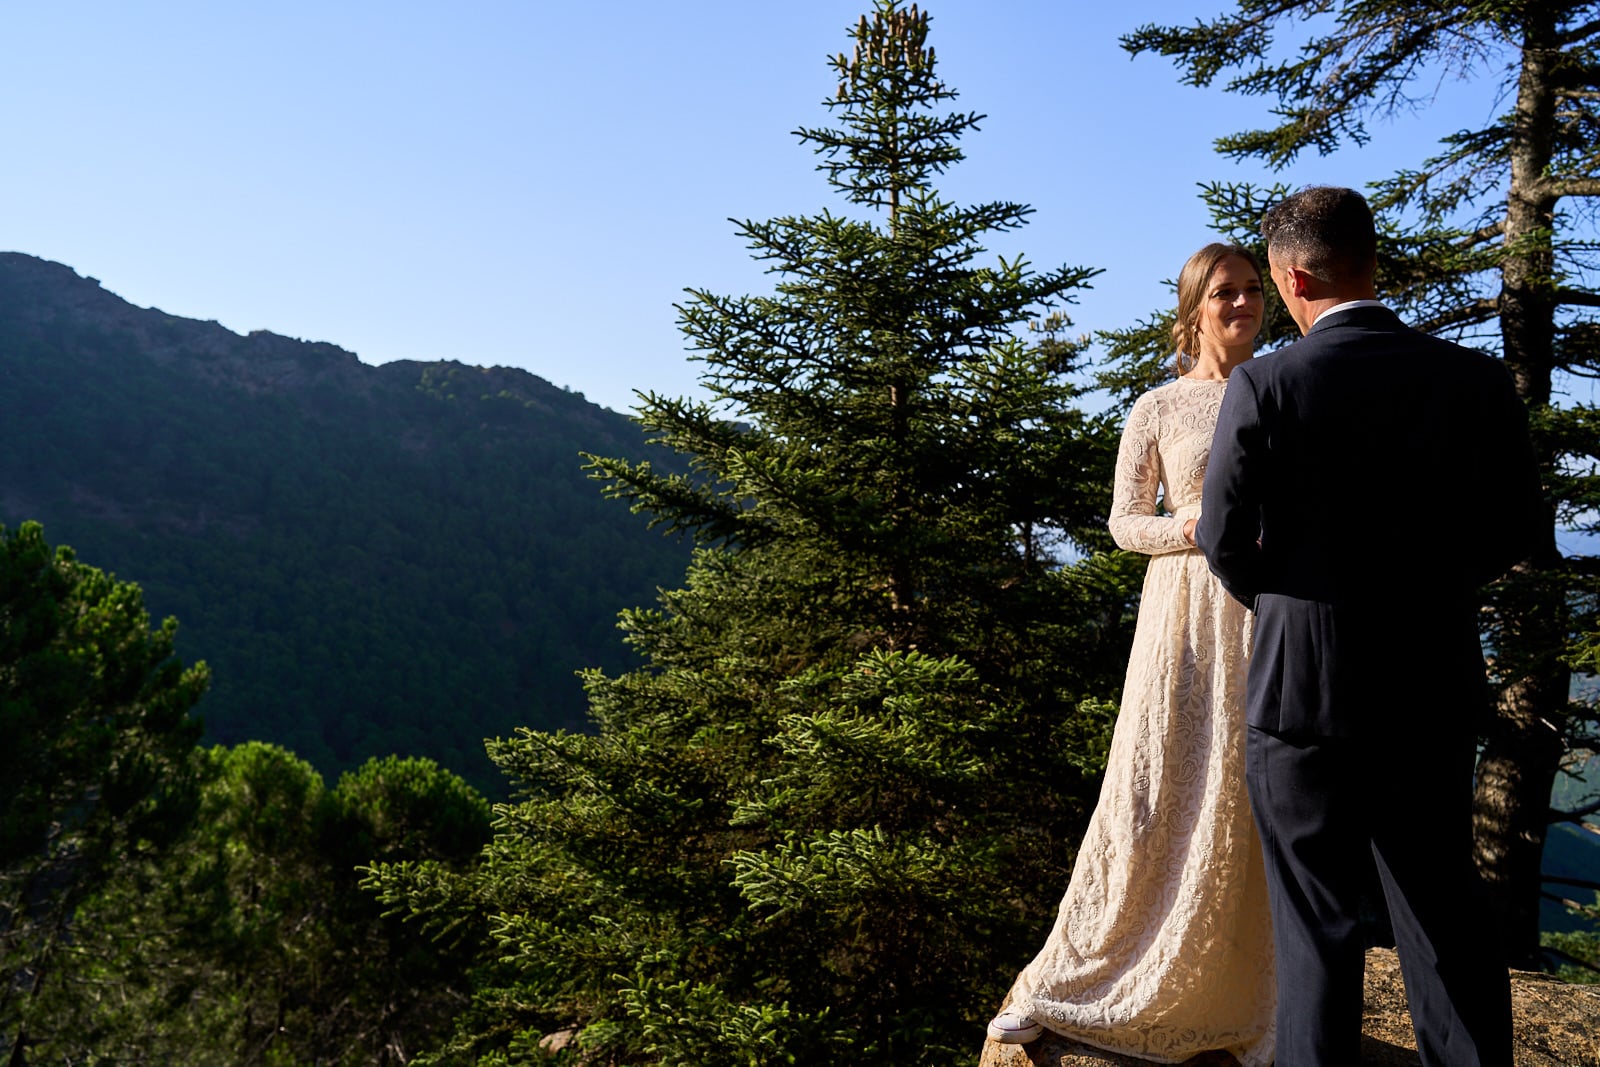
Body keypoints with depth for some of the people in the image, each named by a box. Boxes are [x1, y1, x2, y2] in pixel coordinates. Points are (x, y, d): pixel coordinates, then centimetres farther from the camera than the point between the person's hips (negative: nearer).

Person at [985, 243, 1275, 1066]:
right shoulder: (1157, 408, 5)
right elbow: (1123, 522, 5)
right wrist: (1193, 528, -14)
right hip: (1185, 612, -2)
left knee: (1258, 803, 3)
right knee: (1154, 795, -2)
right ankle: (1070, 983, 13)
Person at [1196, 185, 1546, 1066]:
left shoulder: (1264, 386, -14)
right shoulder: (1478, 379, -3)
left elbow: (1226, 542, -9)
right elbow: (1515, 530, 5)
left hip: (1303, 691, -3)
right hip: (1436, 694, 4)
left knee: (1315, 923, 10)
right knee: (1445, 914, 18)